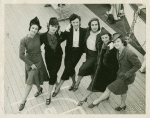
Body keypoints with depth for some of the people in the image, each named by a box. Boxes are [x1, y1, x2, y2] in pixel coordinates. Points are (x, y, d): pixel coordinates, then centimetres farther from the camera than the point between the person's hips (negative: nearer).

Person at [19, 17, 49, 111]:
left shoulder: (38, 36, -13)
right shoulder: (24, 40, -20)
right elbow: (21, 55, -20)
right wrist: (31, 64, -16)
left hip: (38, 61, 1)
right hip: (30, 62, 0)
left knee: (30, 82, -2)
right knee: (34, 79, 15)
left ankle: (23, 101, 9)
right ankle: (39, 89, 48)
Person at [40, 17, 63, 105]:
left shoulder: (58, 35, -11)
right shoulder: (43, 36, -15)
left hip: (58, 58, 0)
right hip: (49, 58, 0)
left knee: (53, 75, -3)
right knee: (52, 74, 14)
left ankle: (49, 95, 6)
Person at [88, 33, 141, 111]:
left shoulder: (129, 53, -32)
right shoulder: (119, 51, -8)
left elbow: (138, 65, -24)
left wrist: (126, 75, -22)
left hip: (126, 77, -8)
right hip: (121, 74, 8)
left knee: (109, 89, 0)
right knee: (122, 90, 28)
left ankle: (96, 102, 21)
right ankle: (123, 105, 52)